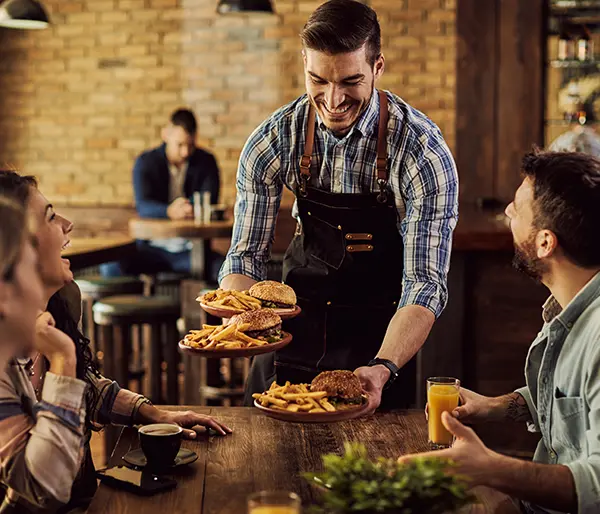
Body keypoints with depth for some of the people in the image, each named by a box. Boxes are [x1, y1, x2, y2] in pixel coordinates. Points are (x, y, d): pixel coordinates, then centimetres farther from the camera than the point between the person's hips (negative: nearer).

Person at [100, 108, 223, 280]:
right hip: (153, 248, 0)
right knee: (110, 266, -29)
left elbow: (210, 202, -9)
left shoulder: (206, 162, 5)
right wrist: (169, 211, -39)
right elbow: (143, 205, -16)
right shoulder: (145, 162, 1)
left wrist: (190, 206, -32)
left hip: (192, 248, 0)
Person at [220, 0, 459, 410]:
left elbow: (425, 283, -24)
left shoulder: (422, 151, -23)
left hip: (379, 335, -2)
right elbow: (247, 254, -8)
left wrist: (383, 369, -40)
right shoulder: (274, 140, -14)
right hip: (298, 322, 3)